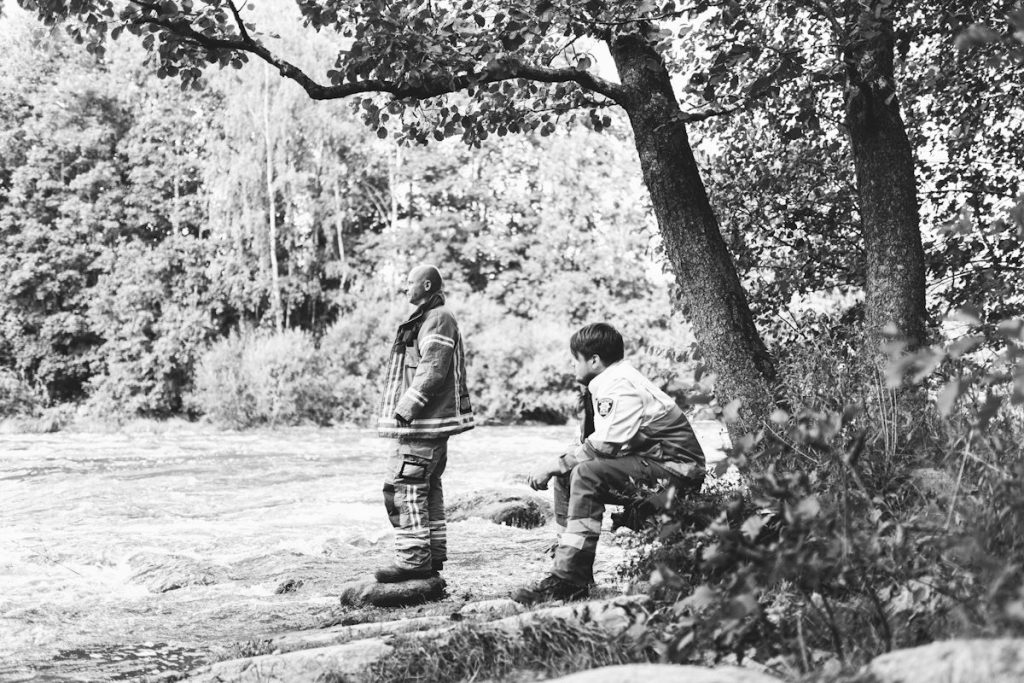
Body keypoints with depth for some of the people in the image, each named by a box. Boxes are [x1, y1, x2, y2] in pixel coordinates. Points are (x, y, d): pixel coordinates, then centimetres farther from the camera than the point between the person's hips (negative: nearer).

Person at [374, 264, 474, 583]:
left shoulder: (437, 320, -12)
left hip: (421, 424, -11)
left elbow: (432, 371, -22)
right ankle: (433, 555, 21)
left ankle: (414, 559, -8)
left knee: (404, 488, -10)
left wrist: (405, 409, -23)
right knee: (428, 488, 14)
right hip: (431, 422, 11)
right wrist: (402, 410, 19)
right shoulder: (428, 319, 21)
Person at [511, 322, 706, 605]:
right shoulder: (610, 383, 15)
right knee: (565, 476, 6)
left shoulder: (621, 386, -17)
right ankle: (571, 565, 5)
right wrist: (557, 465, -1)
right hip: (653, 463, 10)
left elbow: (605, 446, -24)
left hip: (677, 470, -10)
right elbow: (598, 442, 13)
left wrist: (555, 464, -14)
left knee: (586, 474, -26)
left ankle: (569, 580, -25)